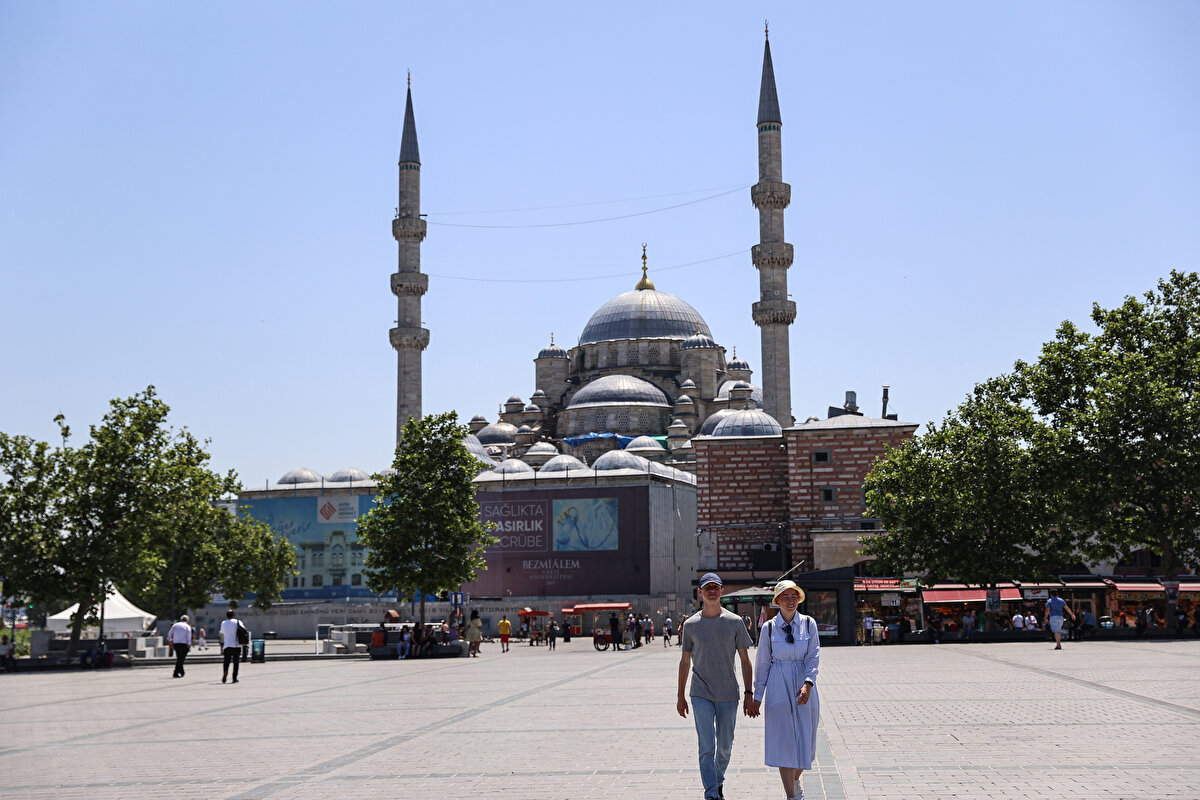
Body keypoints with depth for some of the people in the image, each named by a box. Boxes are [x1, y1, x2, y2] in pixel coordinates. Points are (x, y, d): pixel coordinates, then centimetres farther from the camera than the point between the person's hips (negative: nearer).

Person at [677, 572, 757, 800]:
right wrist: (680, 696, 11)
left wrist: (749, 694, -3)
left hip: (728, 695, 1)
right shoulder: (690, 624, 2)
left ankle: (719, 780, 37)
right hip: (701, 695, -1)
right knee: (707, 747, -9)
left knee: (725, 747, 11)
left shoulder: (735, 622, 1)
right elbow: (685, 661, 11)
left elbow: (745, 661, 3)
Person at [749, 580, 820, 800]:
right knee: (783, 742, -5)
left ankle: (796, 780, 34)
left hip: (804, 686, 1)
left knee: (804, 739, 7)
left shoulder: (809, 624, 3)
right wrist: (758, 695, 6)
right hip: (778, 686, -1)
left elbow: (814, 657, -4)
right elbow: (762, 663, 7)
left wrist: (808, 684, -19)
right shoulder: (769, 628, 2)